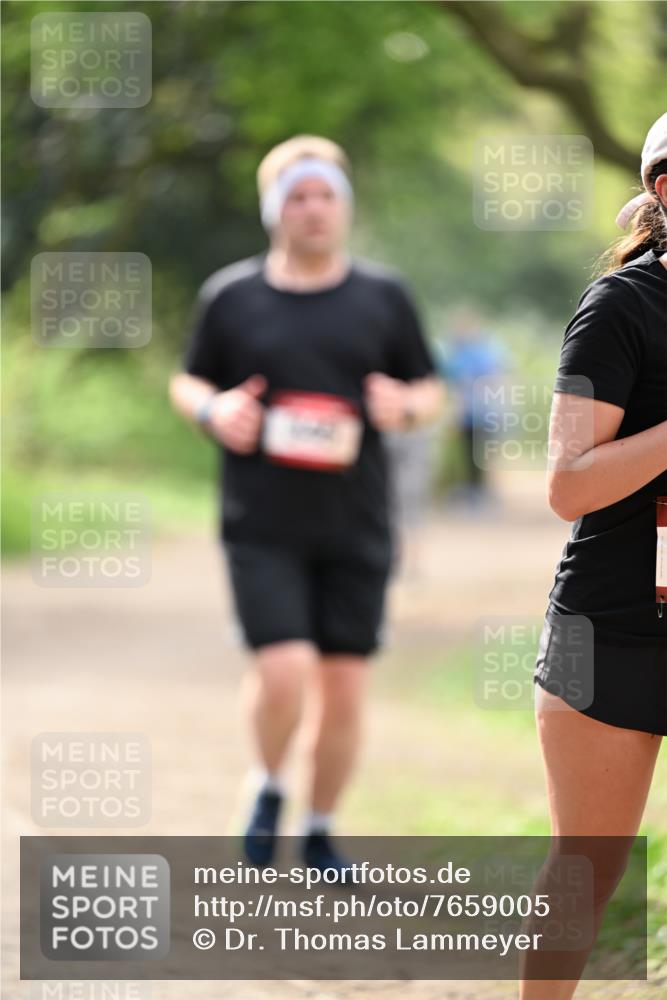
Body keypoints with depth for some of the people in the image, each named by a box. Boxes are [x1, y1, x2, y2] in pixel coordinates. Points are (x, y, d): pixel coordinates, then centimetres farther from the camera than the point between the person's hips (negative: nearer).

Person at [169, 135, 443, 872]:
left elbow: (431, 392, 13)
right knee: (284, 672, -17)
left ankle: (320, 831, 22)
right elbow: (186, 382, 14)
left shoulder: (384, 297, 7)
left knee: (345, 689, 2)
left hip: (356, 530, 2)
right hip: (263, 528, -2)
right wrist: (213, 409, -9)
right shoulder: (231, 297, 4)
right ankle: (269, 787, 14)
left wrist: (405, 406, -10)